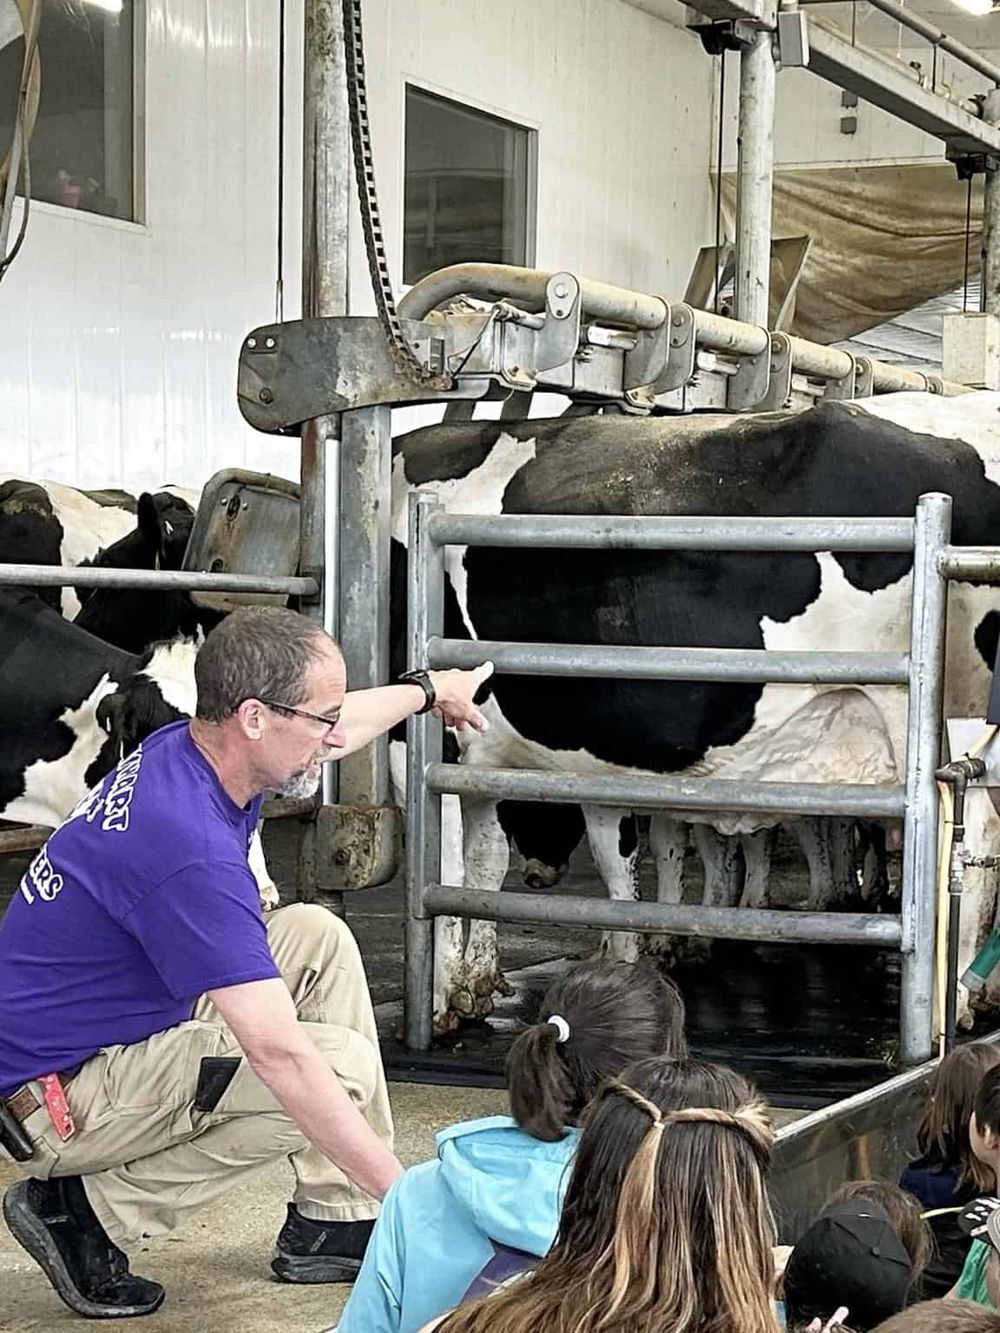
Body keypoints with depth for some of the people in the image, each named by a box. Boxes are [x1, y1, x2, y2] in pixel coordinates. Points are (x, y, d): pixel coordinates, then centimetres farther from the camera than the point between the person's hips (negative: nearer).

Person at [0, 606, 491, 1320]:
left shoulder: (181, 747, -2)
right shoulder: (191, 851, -32)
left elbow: (328, 734, 23)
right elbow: (279, 1054, -33)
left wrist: (428, 690, 41)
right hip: (61, 1094, -10)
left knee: (317, 937, 8)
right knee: (342, 1065, -18)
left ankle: (333, 1223, 12)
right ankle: (83, 1209, -6)